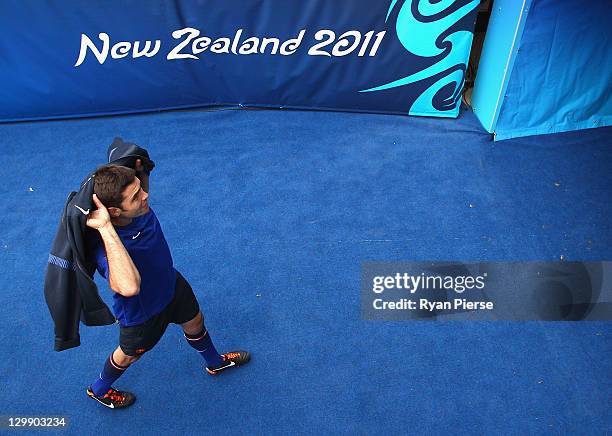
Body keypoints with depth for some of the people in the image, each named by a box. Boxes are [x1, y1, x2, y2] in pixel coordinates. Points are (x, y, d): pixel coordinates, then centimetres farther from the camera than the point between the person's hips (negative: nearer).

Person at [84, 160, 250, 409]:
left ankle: (215, 363, 64)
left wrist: (141, 171, -21)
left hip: (170, 282, 6)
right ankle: (99, 390, 61)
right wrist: (106, 229, -61)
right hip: (141, 310, -6)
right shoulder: (106, 244, -46)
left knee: (195, 322, 30)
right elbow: (129, 287, -66)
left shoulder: (137, 205, -26)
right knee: (130, 354, 26)